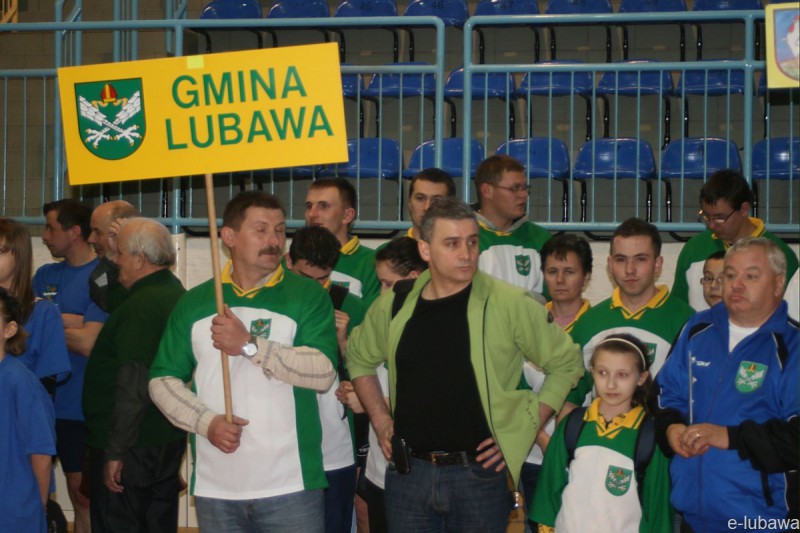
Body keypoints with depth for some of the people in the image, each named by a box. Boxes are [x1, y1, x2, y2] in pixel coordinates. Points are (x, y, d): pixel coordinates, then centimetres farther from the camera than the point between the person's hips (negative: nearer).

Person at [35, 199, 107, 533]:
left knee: (84, 496, 2)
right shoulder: (45, 275, 12)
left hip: (82, 407, -6)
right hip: (45, 401, 6)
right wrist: (71, 322, -13)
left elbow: (88, 342, -16)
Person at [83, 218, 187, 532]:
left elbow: (134, 387, -23)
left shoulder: (141, 305, -19)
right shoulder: (176, 292, 11)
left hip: (133, 447, -9)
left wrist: (115, 453, -20)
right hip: (168, 440, 9)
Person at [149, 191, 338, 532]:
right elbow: (162, 380, 8)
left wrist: (250, 345, -19)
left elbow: (323, 372, -13)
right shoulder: (194, 302, 9)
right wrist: (206, 422, -9)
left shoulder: (308, 296, 0)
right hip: (214, 490, 3)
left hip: (290, 487, -3)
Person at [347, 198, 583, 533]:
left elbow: (566, 363, 0)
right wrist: (380, 420, 11)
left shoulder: (510, 304, -7)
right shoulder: (394, 306, 4)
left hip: (479, 471, -3)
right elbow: (360, 358, 21)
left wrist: (524, 429, -4)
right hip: (408, 471, 3)